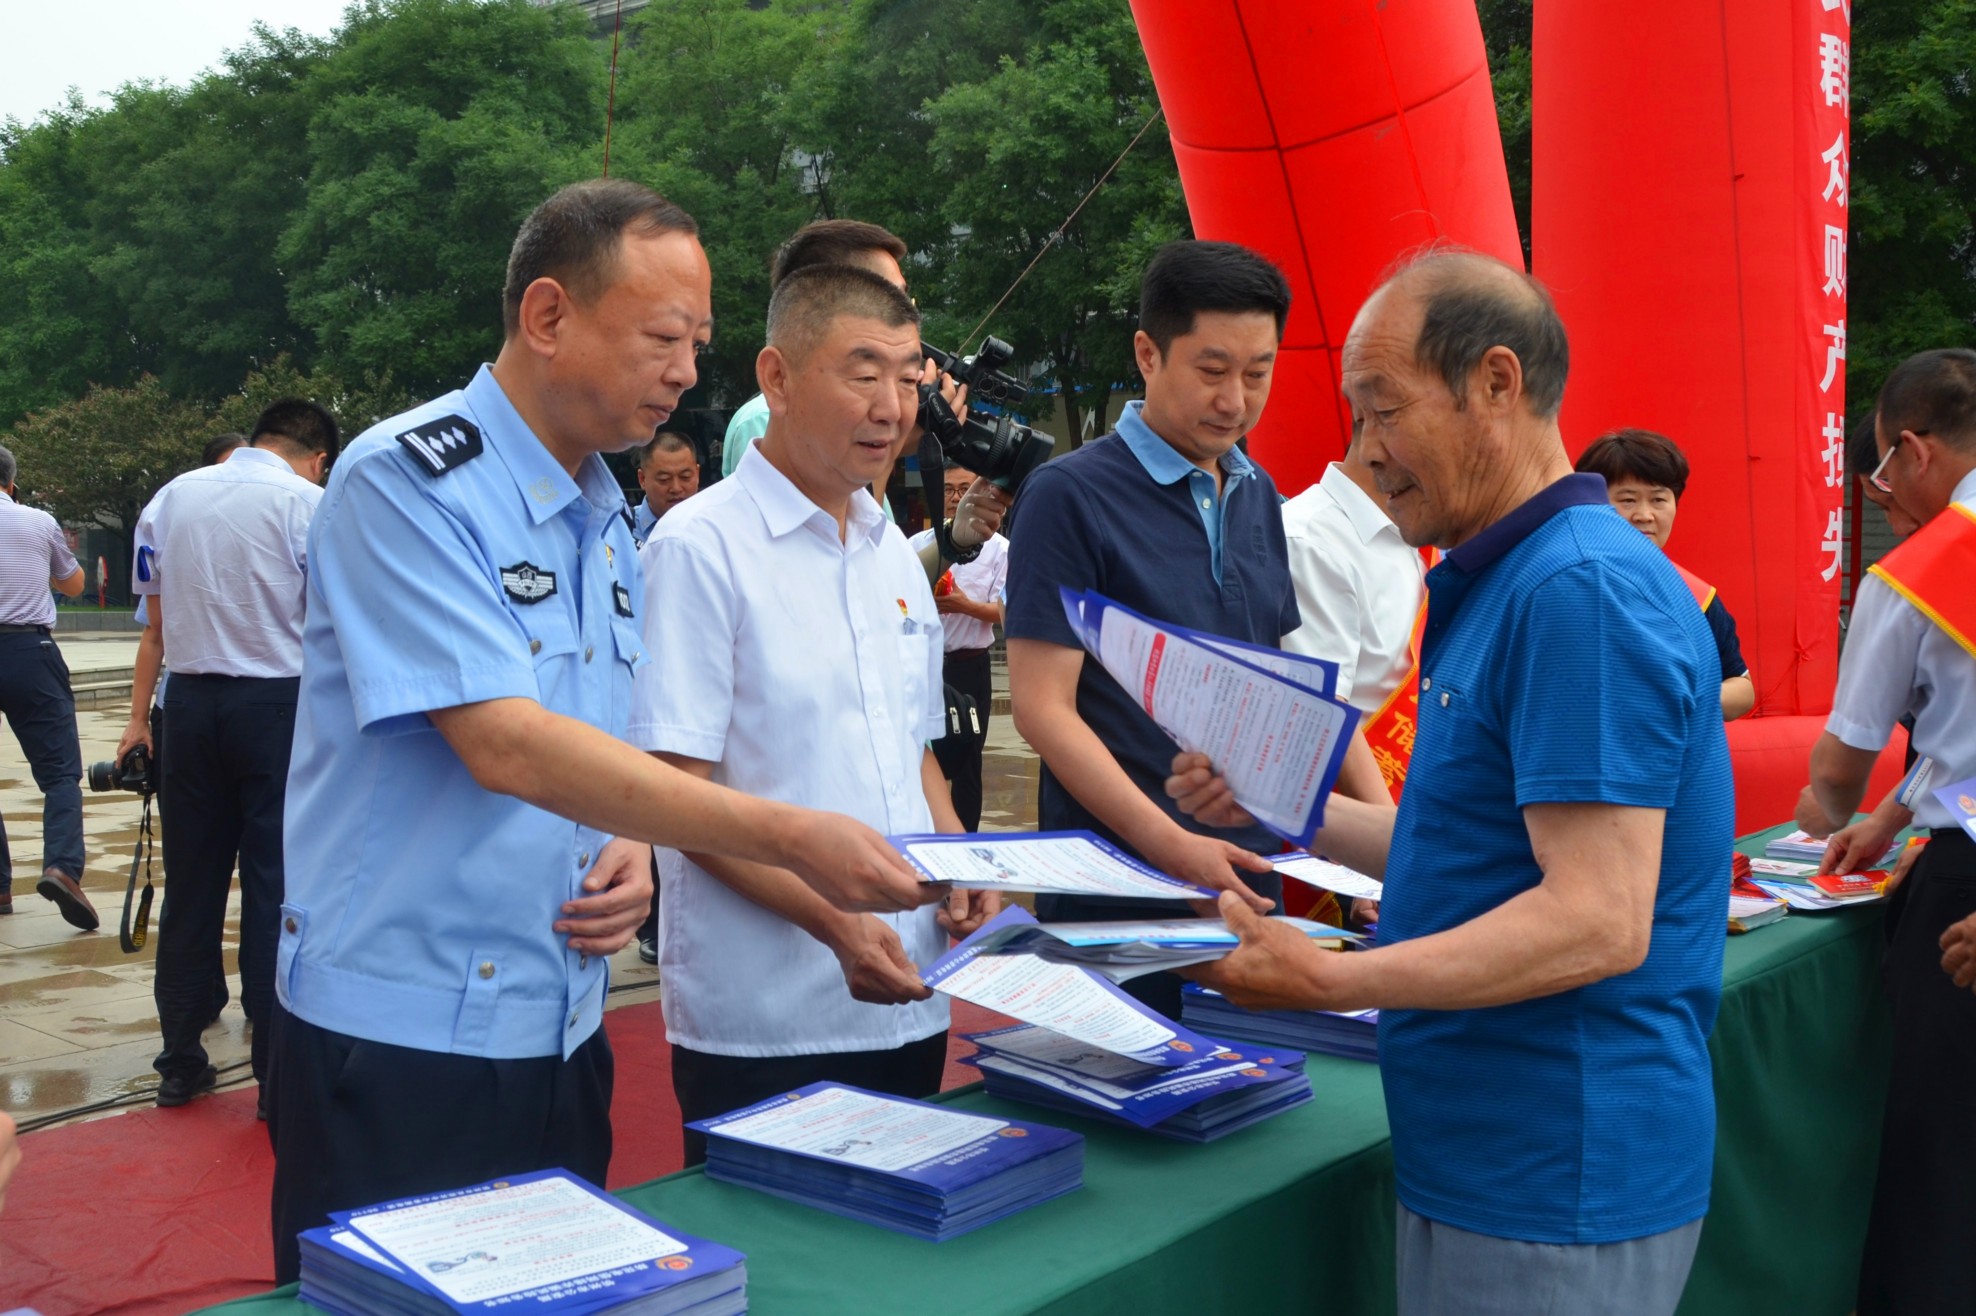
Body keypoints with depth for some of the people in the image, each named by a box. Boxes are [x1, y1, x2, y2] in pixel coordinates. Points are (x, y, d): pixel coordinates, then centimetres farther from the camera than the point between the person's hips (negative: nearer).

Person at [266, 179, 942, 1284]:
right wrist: (789, 841, -28)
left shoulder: (614, 526, 10)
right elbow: (503, 744, -25)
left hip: (561, 1028, 7)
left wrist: (630, 856, -3)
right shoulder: (406, 481, -14)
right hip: (399, 1038, -7)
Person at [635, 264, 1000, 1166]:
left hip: (906, 1001, 7)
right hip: (763, 1024, -7)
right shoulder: (702, 548, -10)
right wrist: (832, 919, -23)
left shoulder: (895, 556, 12)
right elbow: (679, 793, -15)